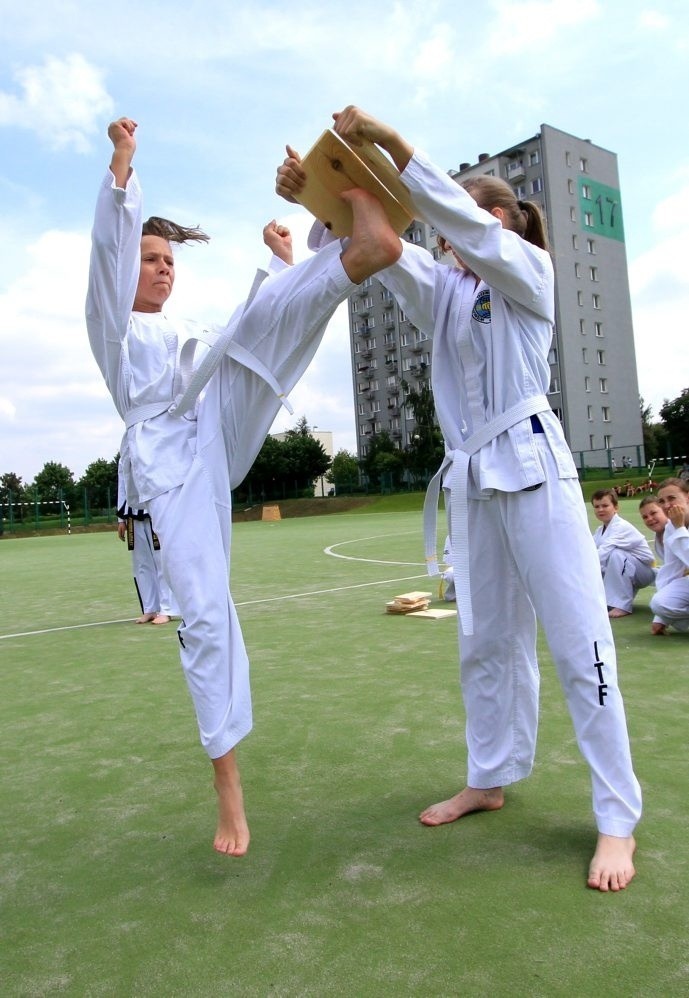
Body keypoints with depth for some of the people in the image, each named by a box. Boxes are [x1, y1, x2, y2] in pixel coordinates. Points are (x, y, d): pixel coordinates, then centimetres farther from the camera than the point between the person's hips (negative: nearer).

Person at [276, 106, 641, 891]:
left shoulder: (528, 271, 2)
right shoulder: (445, 291, 17)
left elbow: (464, 221, -16)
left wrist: (389, 141, -22)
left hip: (533, 466, -6)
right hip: (471, 476, 7)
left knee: (577, 639, -5)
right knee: (486, 640, 13)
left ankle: (617, 819, 6)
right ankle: (490, 779, 28)